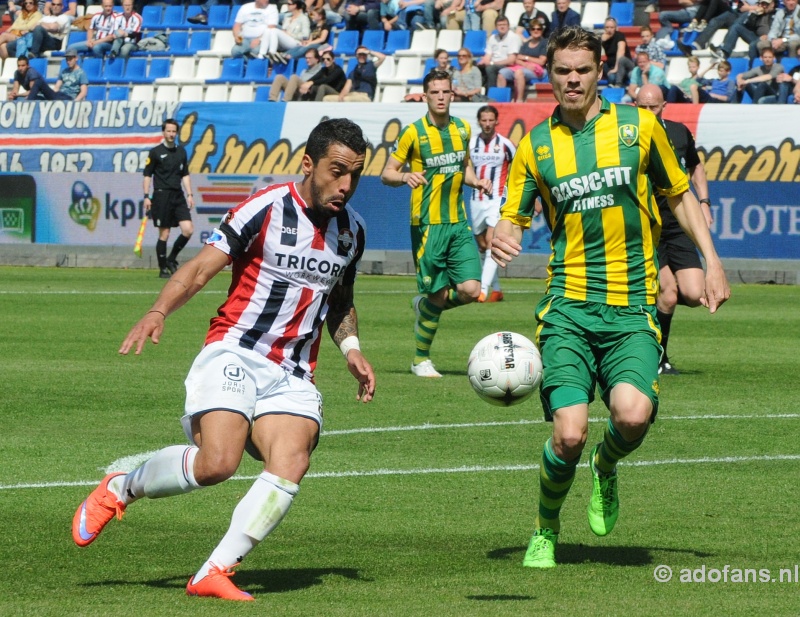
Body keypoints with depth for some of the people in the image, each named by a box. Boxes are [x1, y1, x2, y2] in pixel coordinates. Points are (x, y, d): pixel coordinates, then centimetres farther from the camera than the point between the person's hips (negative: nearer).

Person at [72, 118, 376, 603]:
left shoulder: (352, 229, 12)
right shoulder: (267, 209, -8)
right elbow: (202, 268, -11)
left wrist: (351, 348, 11)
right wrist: (159, 313, -27)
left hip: (293, 375, 5)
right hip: (234, 355, -5)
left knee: (290, 467, -22)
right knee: (217, 463, -25)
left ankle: (215, 574, -17)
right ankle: (119, 488, 3)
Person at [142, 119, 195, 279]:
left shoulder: (181, 151, 13)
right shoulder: (156, 152, -1)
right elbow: (147, 175, -1)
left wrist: (189, 194, 10)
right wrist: (146, 196, -8)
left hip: (178, 196, 5)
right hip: (162, 195, -5)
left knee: (188, 230, -7)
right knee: (164, 234, -3)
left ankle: (171, 259, 12)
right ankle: (163, 269, 6)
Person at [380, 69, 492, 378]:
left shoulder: (463, 129, 9)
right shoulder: (413, 132, -6)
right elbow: (386, 174, -3)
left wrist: (476, 181, 3)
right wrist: (405, 176, -25)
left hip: (458, 222, 5)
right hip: (428, 224, -5)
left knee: (470, 290, -9)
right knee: (437, 294, -4)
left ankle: (425, 305, 23)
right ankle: (421, 360, 15)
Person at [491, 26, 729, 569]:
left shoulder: (638, 125, 6)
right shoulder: (536, 145, 8)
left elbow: (681, 194, 16)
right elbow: (511, 218, 12)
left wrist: (711, 261, 7)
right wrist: (501, 238, -13)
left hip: (633, 307, 0)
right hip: (569, 307, 0)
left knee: (633, 414, -25)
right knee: (569, 433, -15)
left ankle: (606, 468, 12)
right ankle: (546, 531, 13)